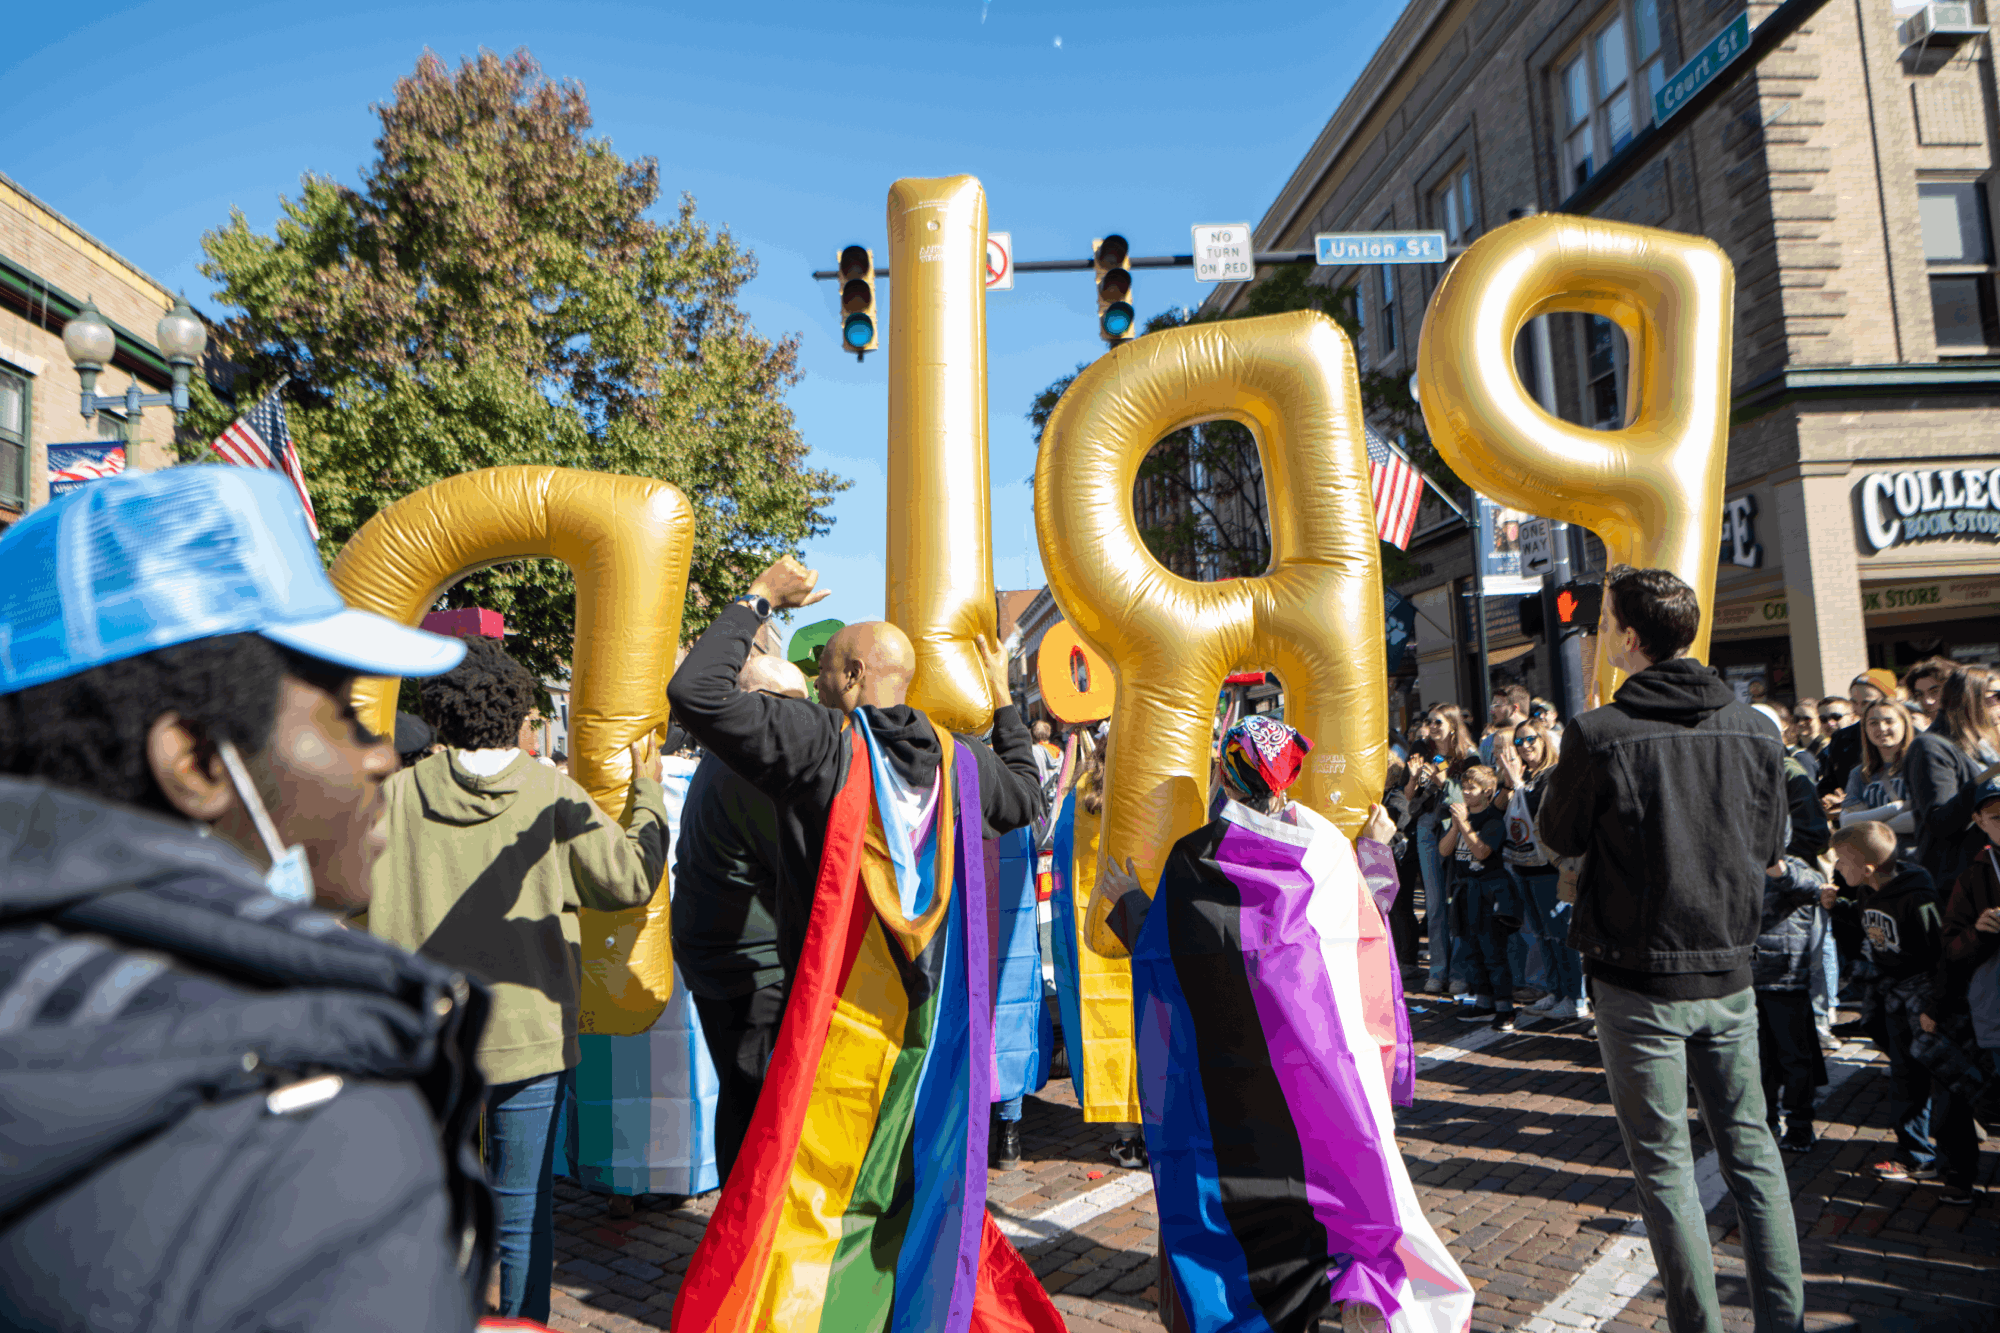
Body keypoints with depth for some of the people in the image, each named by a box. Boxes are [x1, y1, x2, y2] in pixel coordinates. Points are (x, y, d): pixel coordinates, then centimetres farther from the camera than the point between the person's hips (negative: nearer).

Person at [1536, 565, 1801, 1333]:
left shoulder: (1599, 735, -17)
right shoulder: (1755, 730, -2)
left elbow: (1557, 838, -2)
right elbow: (1770, 851, 9)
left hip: (1638, 981, -4)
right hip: (1729, 972, 5)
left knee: (1664, 1163, 7)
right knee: (1750, 1145, 17)